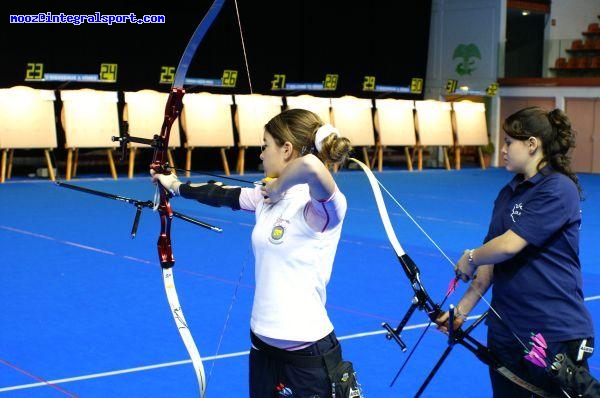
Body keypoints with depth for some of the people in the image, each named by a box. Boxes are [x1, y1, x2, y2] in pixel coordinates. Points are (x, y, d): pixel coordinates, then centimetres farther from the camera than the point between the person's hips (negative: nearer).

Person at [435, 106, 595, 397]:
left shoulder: (559, 189, -14)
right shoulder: (508, 193, 11)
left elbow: (510, 245, -21)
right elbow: (491, 263, 12)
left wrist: (471, 258, -3)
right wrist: (461, 310, 7)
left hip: (556, 335, -7)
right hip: (505, 331, 7)